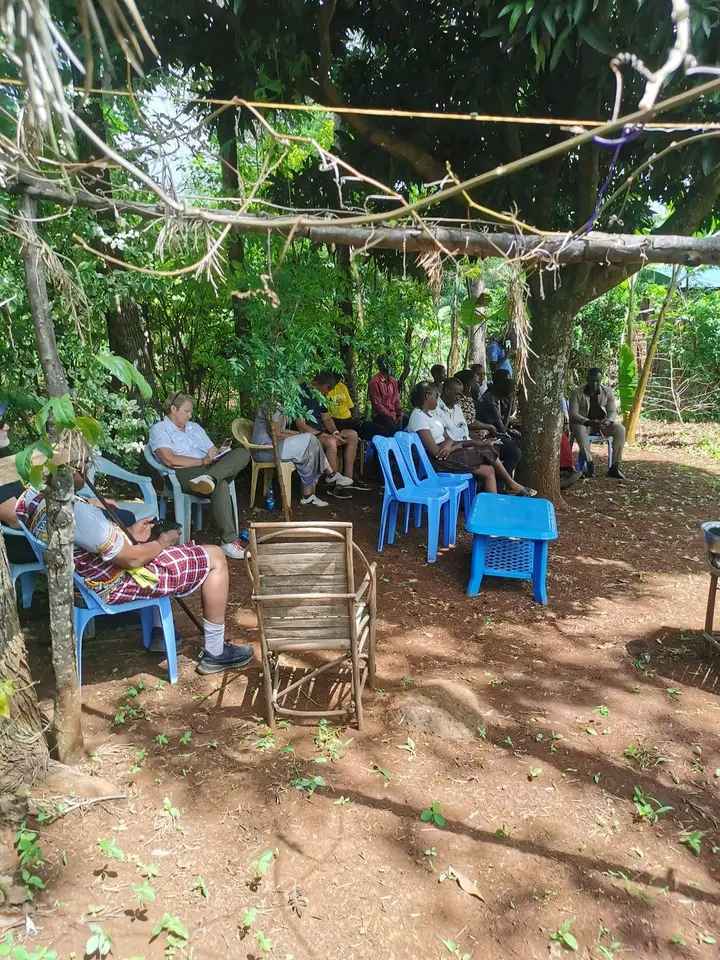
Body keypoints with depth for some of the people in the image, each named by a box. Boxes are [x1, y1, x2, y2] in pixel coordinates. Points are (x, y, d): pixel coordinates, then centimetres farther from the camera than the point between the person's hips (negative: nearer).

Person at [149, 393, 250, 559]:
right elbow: (170, 460, -9)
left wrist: (219, 453, -4)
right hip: (184, 475, -6)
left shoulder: (195, 427, 30)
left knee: (243, 453, -19)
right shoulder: (159, 429, 8)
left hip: (211, 468, 7)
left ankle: (209, 477, -44)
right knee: (220, 484, -38)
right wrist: (203, 461, -11)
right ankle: (229, 542, -39)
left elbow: (212, 451, 22)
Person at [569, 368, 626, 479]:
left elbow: (613, 411, 0)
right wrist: (589, 422, -30)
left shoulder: (608, 392, 3)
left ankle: (614, 466, -23)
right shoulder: (577, 393, -6)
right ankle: (589, 464, -34)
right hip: (584, 423, -3)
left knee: (620, 429, -25)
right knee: (579, 430, -38)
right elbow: (573, 414, -13)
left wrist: (608, 421, -25)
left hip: (603, 423, 3)